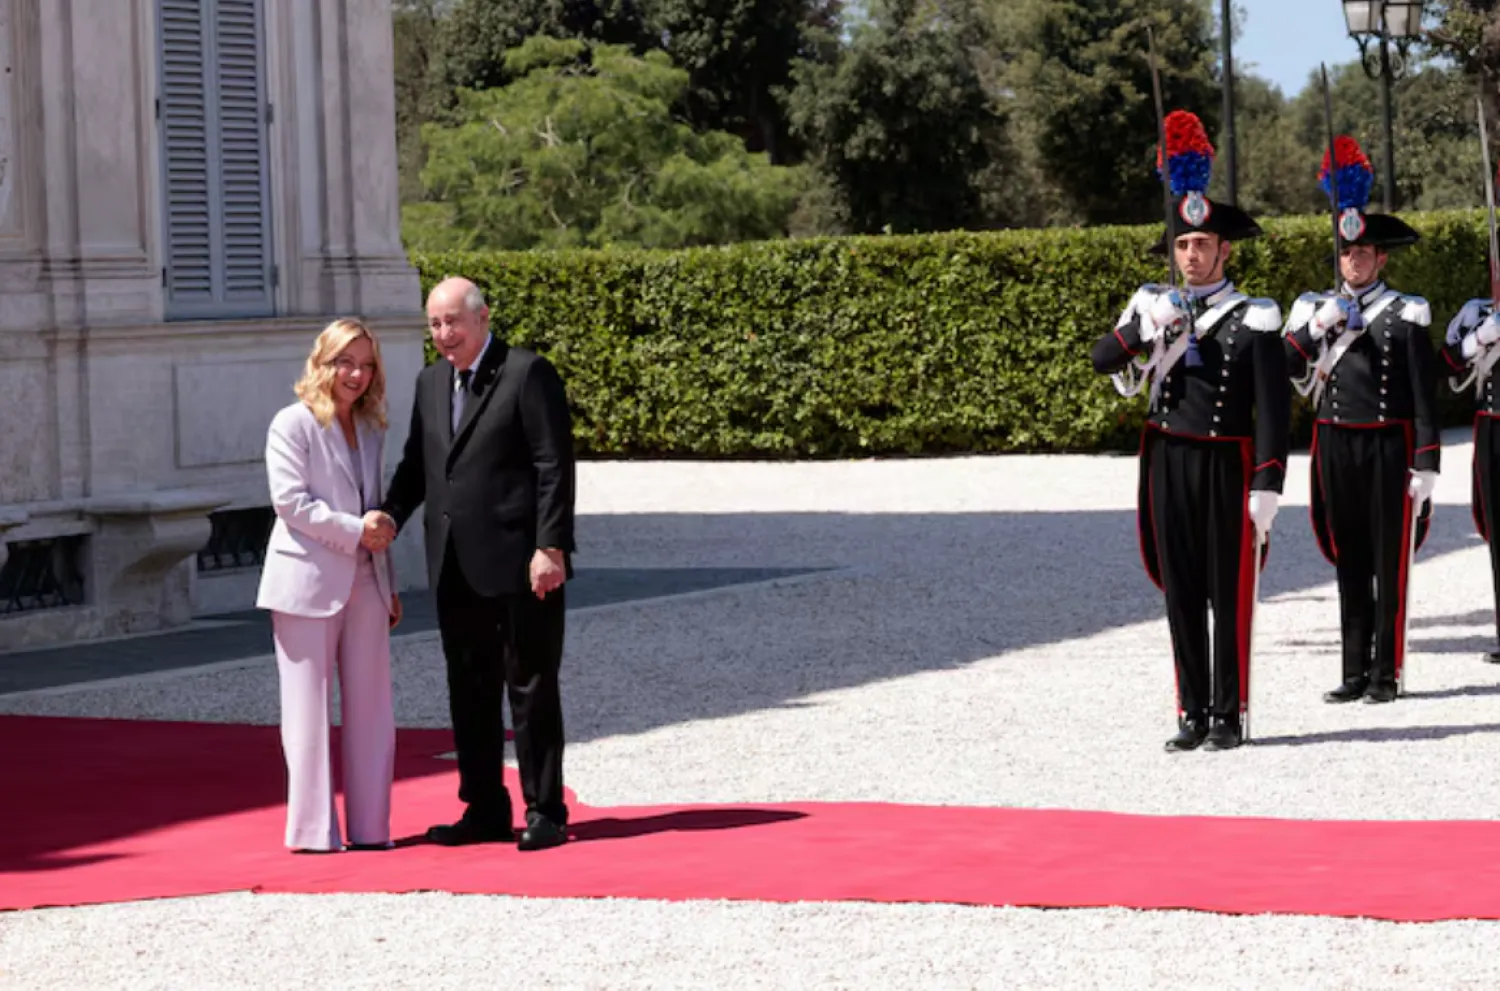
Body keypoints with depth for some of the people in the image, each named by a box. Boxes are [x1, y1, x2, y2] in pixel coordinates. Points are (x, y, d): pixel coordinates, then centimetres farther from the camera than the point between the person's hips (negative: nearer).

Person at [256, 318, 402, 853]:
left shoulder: (370, 429, 16)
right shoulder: (293, 424, -5)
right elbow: (290, 500, -14)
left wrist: (389, 584, 18)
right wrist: (353, 531, -16)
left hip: (364, 583, 6)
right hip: (309, 582, -6)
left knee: (370, 707, 5)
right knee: (310, 709, -2)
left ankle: (370, 826, 9)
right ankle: (313, 829, 1)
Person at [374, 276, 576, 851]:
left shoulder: (528, 373, -7)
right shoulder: (430, 383, 15)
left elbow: (554, 466, -11)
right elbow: (416, 464, 18)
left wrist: (550, 547, -17)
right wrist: (390, 516, 0)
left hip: (519, 565, -7)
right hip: (456, 567, 7)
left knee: (531, 688, -1)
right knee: (469, 691, 11)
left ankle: (544, 813, 5)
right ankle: (484, 810, 19)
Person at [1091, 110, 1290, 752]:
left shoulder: (1254, 320, -3)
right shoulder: (1154, 307, 8)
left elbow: (1274, 409, -5)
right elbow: (1103, 360, -3)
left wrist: (1267, 486, -11)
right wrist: (1145, 333, -21)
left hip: (1228, 464, -3)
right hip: (1168, 463, 3)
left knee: (1229, 592, 0)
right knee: (1181, 592, 6)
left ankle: (1230, 715, 7)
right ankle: (1193, 714, 12)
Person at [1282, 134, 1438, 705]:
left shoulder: (1405, 315, 0)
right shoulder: (1315, 310, 9)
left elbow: (1424, 396, -2)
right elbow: (1283, 372, -1)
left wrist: (1426, 465, -7)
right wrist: (1316, 330, -14)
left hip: (1389, 446, -3)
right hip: (1335, 444, 3)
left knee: (1390, 561, -1)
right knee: (1350, 561, 7)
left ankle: (1386, 673, 4)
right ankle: (1355, 672, 12)